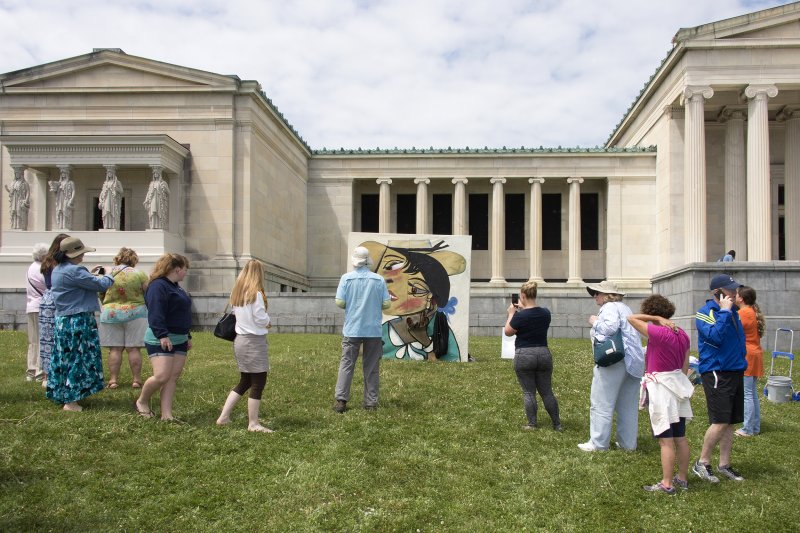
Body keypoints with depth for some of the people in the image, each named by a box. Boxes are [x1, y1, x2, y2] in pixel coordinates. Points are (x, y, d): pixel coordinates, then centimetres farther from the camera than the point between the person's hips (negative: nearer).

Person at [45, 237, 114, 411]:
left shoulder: (58, 270, 11)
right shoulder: (74, 271, -19)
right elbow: (100, 285, -16)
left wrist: (90, 274, 13)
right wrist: (109, 277, 3)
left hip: (62, 320, 10)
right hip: (78, 321, -10)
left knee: (66, 357, 17)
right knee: (78, 359, -3)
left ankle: (60, 394, 26)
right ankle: (71, 401, 0)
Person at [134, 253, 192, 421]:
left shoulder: (175, 287, 19)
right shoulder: (158, 286, -13)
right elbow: (155, 313, -23)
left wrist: (187, 336, 26)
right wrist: (162, 335, -29)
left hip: (179, 340, 10)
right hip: (160, 340, -9)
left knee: (173, 377, 3)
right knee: (161, 376, -13)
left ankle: (166, 414, 5)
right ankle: (141, 402, 13)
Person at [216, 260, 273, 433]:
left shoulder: (236, 293, 9)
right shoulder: (256, 294, -15)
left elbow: (236, 313, 13)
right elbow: (261, 319, -14)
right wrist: (268, 321, 7)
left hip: (240, 340, 8)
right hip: (255, 342, -8)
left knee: (244, 382, 17)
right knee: (258, 383, 0)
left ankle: (223, 417, 18)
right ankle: (253, 424, 5)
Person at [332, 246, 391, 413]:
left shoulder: (346, 278, -4)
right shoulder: (379, 280, -1)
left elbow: (339, 302, -7)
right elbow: (386, 304, -2)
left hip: (352, 329, 0)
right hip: (373, 330, 1)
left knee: (346, 364, 5)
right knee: (371, 367, 8)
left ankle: (341, 400, 0)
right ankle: (371, 402, 10)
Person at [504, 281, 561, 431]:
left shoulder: (520, 316, -15)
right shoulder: (546, 313, 0)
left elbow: (508, 332, -2)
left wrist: (511, 314, 6)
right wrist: (523, 309, 18)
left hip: (524, 356, -4)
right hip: (544, 354, 4)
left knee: (528, 392, 5)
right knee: (547, 392, 12)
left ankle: (532, 424, 7)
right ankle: (557, 424, 15)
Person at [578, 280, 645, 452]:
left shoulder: (609, 307, -8)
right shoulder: (624, 308, 22)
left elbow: (610, 327, -24)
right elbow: (627, 332, 22)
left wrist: (595, 322, -9)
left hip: (614, 360, -10)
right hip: (633, 361, 10)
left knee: (601, 403, -2)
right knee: (628, 405, 13)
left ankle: (598, 443, 2)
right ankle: (628, 443, 18)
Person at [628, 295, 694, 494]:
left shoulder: (657, 333, -18)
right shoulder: (682, 335, 6)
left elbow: (632, 318, -12)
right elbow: (685, 366, 12)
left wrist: (658, 319, -11)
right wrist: (682, 385, 21)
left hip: (660, 388, -8)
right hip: (678, 386, 8)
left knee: (666, 440, -2)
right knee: (680, 437, 15)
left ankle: (667, 484, 4)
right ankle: (683, 478, 26)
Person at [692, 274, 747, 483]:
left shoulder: (733, 311, 13)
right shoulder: (705, 313, -11)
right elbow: (715, 336, -26)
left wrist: (742, 362, 13)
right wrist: (724, 312, -21)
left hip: (735, 371, 8)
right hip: (716, 372, -8)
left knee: (729, 422, 11)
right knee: (721, 422, -10)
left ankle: (724, 464, 20)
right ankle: (702, 463, 4)